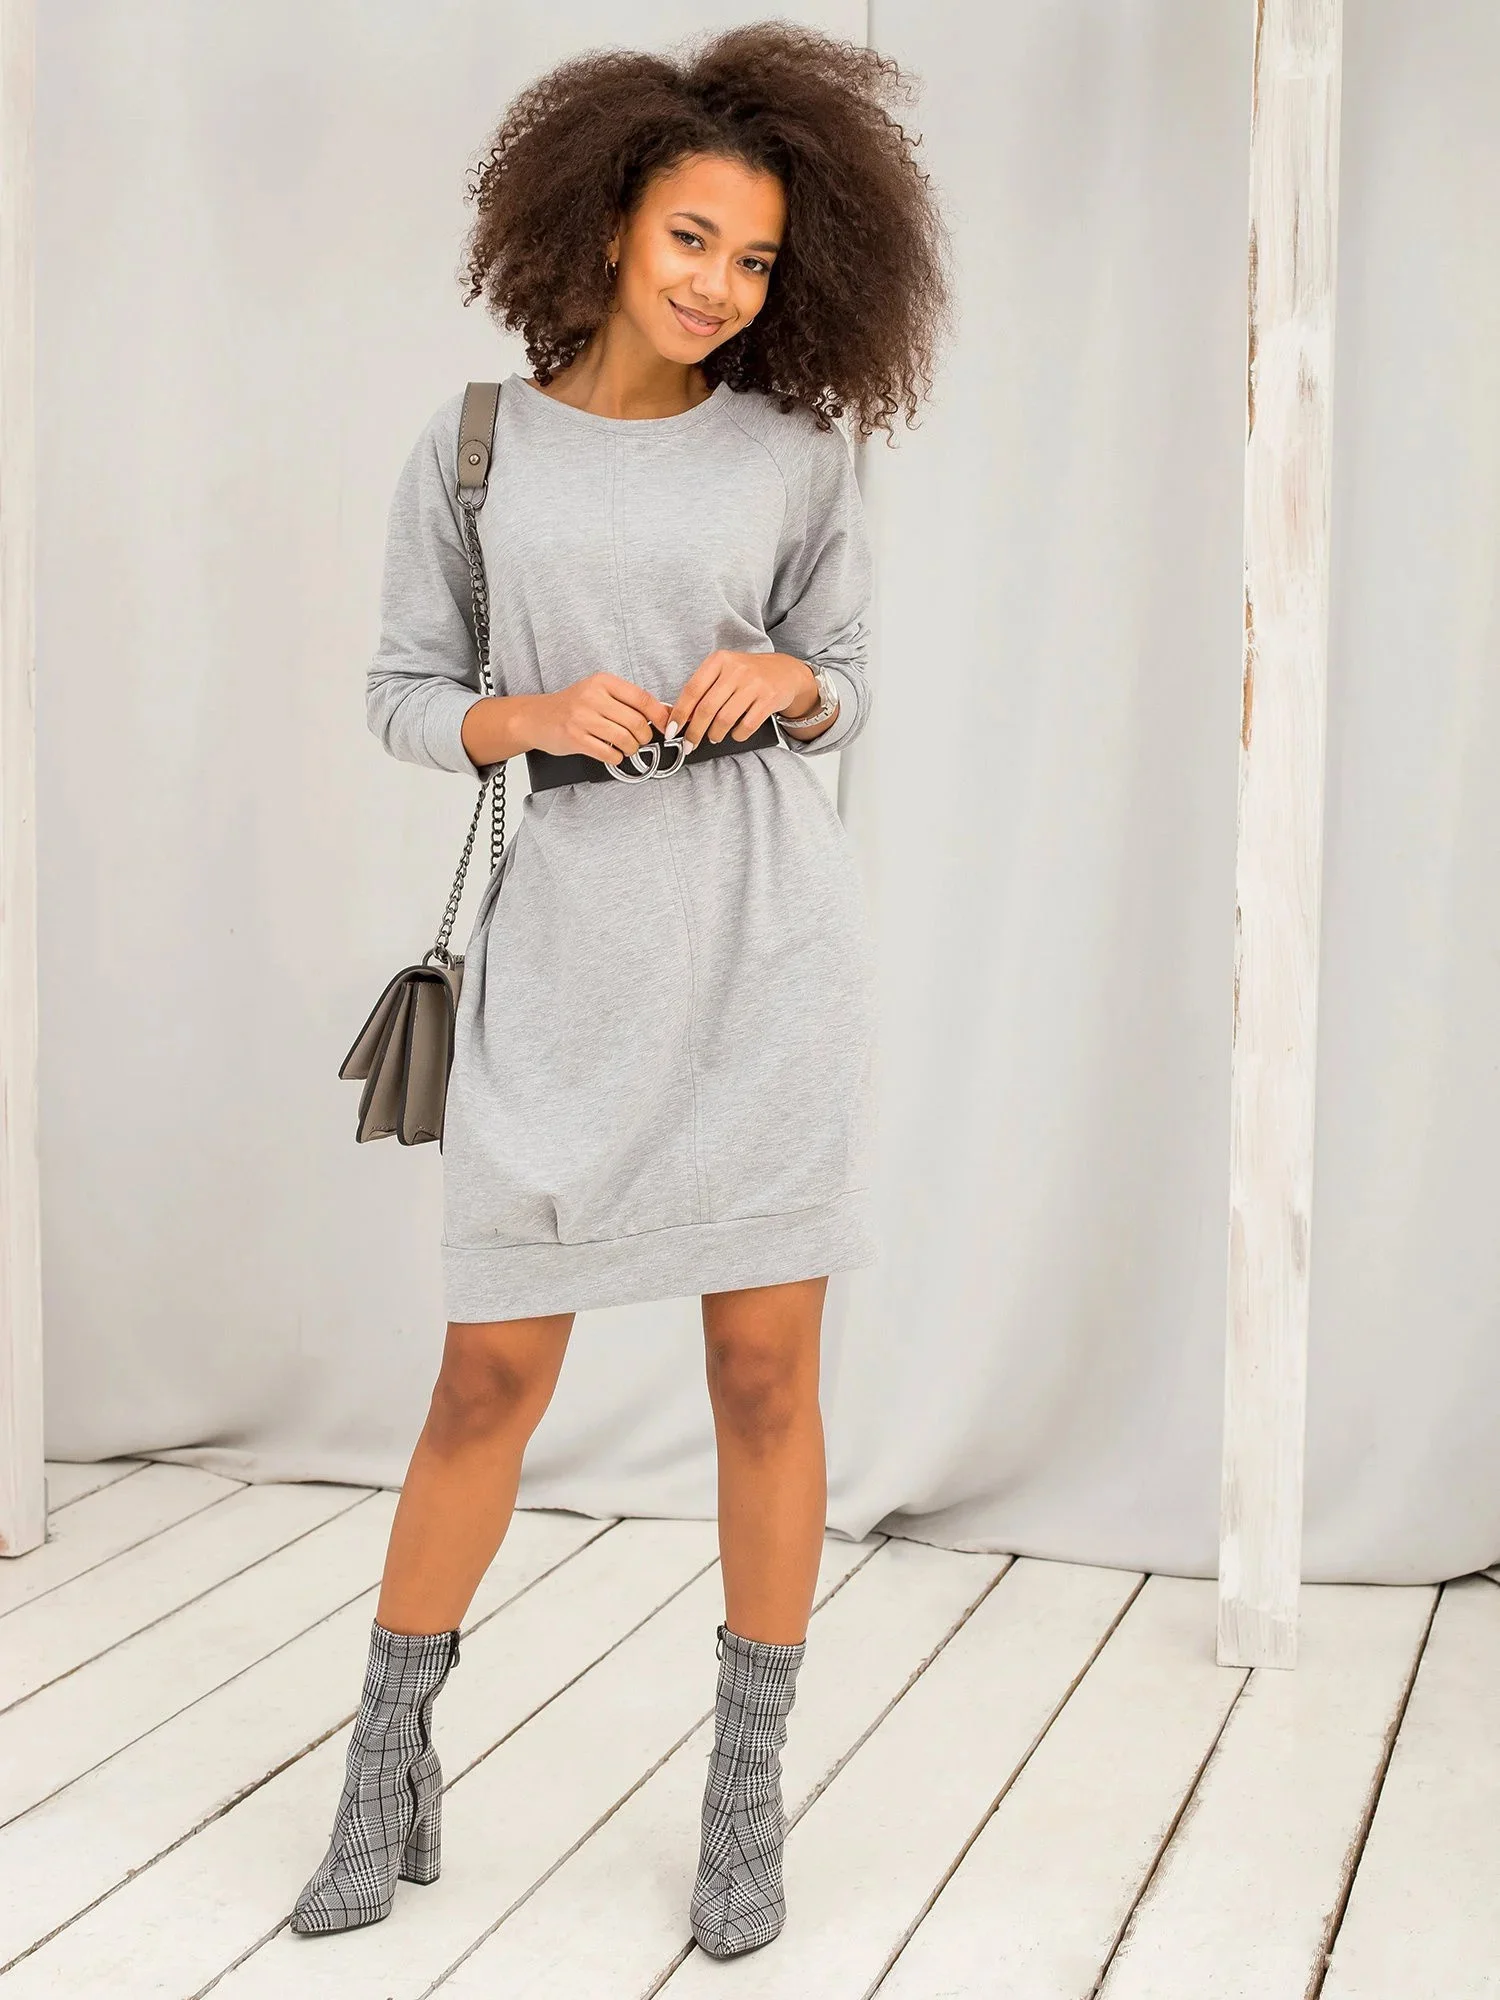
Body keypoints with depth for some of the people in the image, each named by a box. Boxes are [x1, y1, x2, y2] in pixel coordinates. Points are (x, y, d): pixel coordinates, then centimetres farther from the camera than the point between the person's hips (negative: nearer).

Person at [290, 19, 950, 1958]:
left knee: (766, 1373, 3)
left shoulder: (792, 452, 5)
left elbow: (845, 681, 13)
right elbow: (405, 693, 9)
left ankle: (745, 1797, 20)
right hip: (565, 941, 0)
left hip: (766, 927, 0)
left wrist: (781, 681, -10)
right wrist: (537, 718, -12)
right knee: (491, 1374, 4)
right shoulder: (468, 449, 5)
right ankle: (388, 1776, 24)